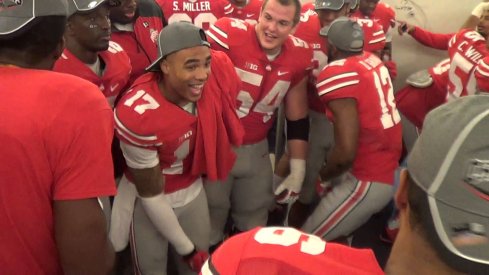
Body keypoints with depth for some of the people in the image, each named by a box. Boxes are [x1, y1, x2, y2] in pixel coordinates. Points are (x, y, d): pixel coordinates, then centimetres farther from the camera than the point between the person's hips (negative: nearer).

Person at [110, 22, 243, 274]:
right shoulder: (137, 115, -33)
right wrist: (186, 249, -12)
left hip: (193, 190, 4)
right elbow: (150, 194, -21)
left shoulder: (219, 71, -24)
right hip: (150, 202, -4)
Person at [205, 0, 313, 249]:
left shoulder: (299, 56, -6)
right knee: (210, 217, 11)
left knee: (255, 220, 17)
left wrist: (298, 170, 4)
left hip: (256, 149, 4)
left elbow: (297, 118, 3)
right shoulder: (229, 33, -22)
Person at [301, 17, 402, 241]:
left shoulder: (337, 75, -20)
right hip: (390, 169, 8)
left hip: (369, 180, -8)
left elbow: (346, 152, -24)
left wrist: (322, 175, -4)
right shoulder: (372, 60, 3)